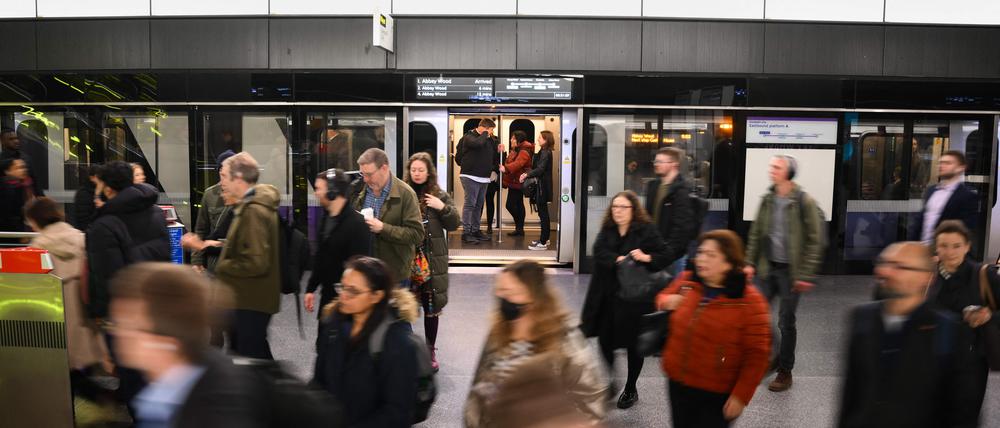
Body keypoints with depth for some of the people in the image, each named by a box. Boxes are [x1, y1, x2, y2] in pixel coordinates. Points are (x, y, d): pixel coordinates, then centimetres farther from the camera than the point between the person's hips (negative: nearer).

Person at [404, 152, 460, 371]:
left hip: (433, 259, 1)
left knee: (432, 307, 9)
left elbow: (454, 224, 2)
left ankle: (430, 350, 24)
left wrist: (443, 208, -13)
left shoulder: (439, 196, 5)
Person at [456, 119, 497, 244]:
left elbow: (492, 157, 23)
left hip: (484, 178, 8)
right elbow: (478, 143, -30)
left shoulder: (488, 140, 15)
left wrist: (498, 148, 4)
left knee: (479, 205, 13)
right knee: (470, 204, -9)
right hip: (470, 176, -8)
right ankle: (466, 232, -6)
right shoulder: (468, 137, -8)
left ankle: (475, 230, 21)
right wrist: (485, 134, -13)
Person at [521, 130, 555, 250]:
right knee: (543, 213, 16)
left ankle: (543, 243, -4)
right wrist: (527, 174, 2)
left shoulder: (546, 153, -14)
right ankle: (544, 239, 26)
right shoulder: (543, 152, 15)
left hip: (543, 186, -10)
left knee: (543, 213, -7)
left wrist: (527, 174, -19)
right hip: (541, 185, 10)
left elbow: (540, 169, -22)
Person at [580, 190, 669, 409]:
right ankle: (609, 383, 29)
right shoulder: (607, 230, 4)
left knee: (633, 344, 10)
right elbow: (599, 252, -11)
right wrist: (618, 259, -25)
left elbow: (664, 256, -9)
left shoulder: (646, 230, -8)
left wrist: (646, 257, -27)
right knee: (604, 341, 6)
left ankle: (630, 389, 31)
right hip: (607, 296, 4)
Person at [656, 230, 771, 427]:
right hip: (677, 383, 6)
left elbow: (757, 354, -15)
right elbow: (663, 297, 17)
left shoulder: (749, 301, -18)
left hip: (716, 394, -5)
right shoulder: (686, 281, -3)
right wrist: (667, 302, -7)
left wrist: (741, 395, -16)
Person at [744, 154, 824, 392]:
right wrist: (750, 263, 6)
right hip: (768, 268, 5)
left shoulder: (804, 202, -12)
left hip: (790, 271, -5)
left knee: (786, 321, 4)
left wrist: (806, 274, -14)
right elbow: (756, 233, 11)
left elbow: (814, 241, -12)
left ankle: (785, 372, 20)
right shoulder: (767, 200, 4)